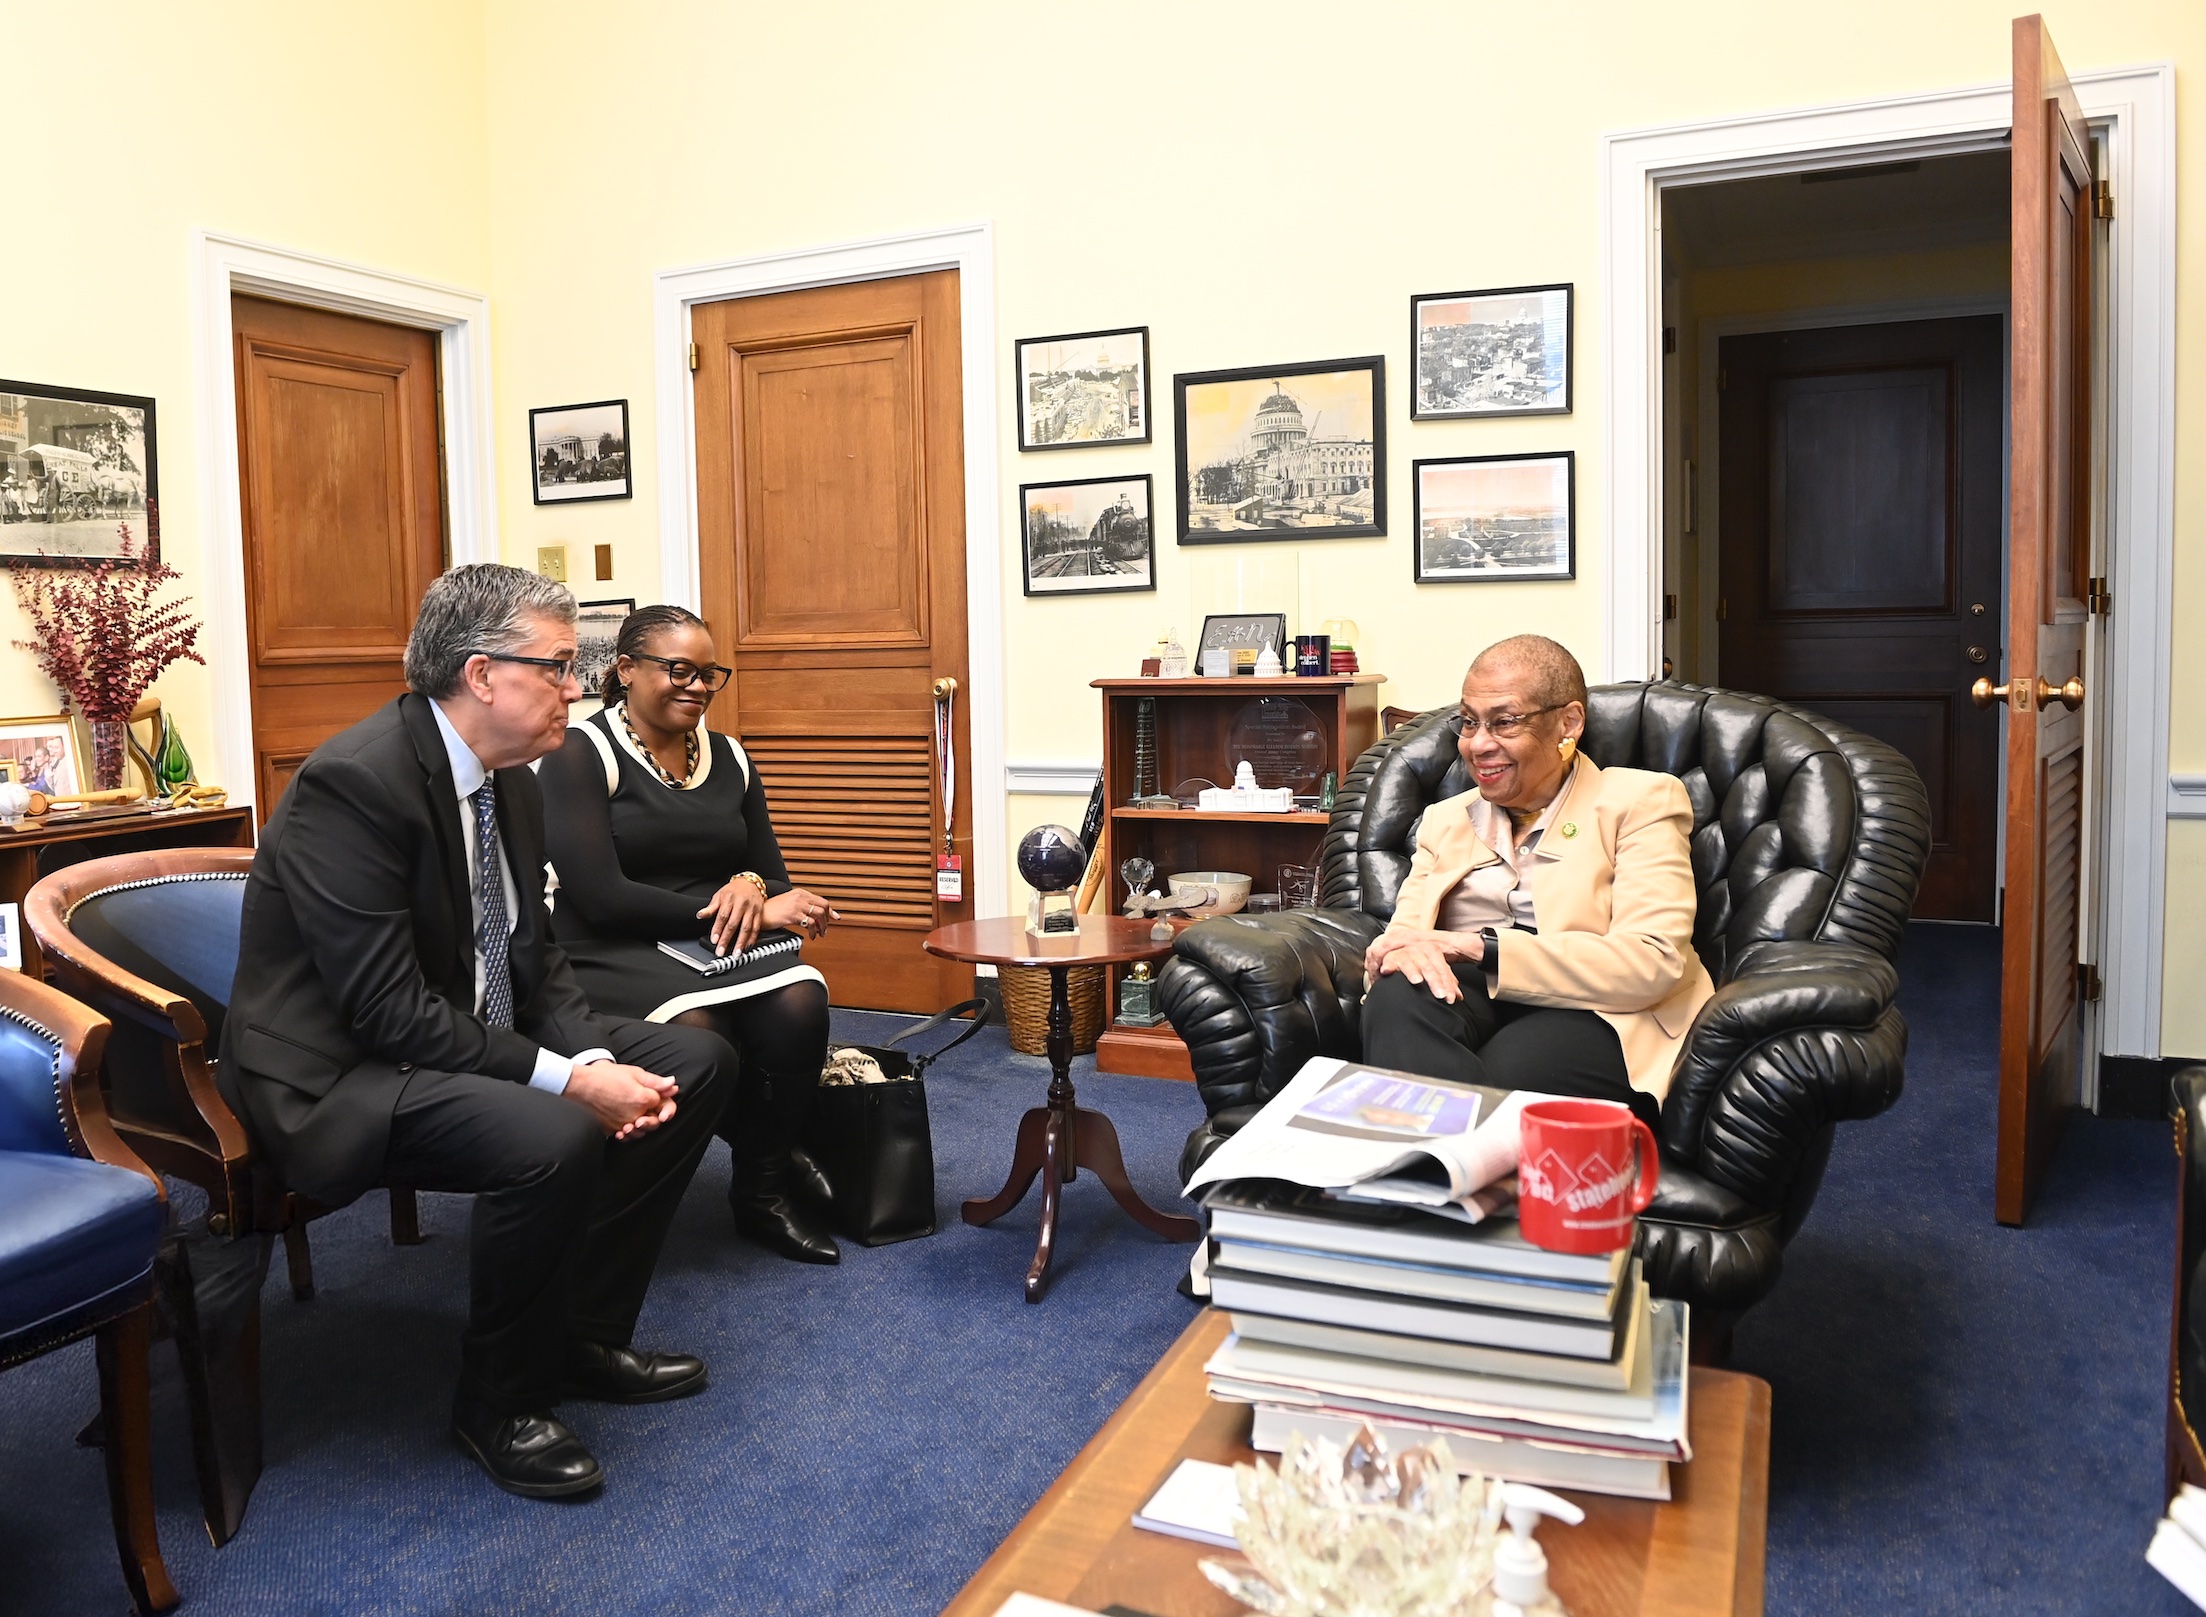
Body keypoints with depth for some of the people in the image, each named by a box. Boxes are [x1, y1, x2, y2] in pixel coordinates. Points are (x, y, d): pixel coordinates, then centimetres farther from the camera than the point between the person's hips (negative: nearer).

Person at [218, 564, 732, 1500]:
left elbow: (532, 957, 9)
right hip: (342, 1070, -9)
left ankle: (583, 1335, 11)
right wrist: (567, 1080, -27)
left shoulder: (510, 782, 4)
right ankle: (499, 1403, -7)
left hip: (477, 1036, 9)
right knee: (551, 1138, -34)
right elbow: (388, 1010, -27)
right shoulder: (355, 782, -23)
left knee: (693, 1062, 1)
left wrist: (596, 1057, -10)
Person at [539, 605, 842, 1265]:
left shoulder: (729, 759, 14)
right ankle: (773, 1152, -5)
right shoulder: (582, 753, -3)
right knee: (694, 1026, -37)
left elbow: (775, 879, 16)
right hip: (613, 955, -4)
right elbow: (600, 896, -14)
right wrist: (726, 909, -18)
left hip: (716, 948, 5)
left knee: (800, 1001, -29)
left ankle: (764, 1191, -9)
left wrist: (752, 886, -11)